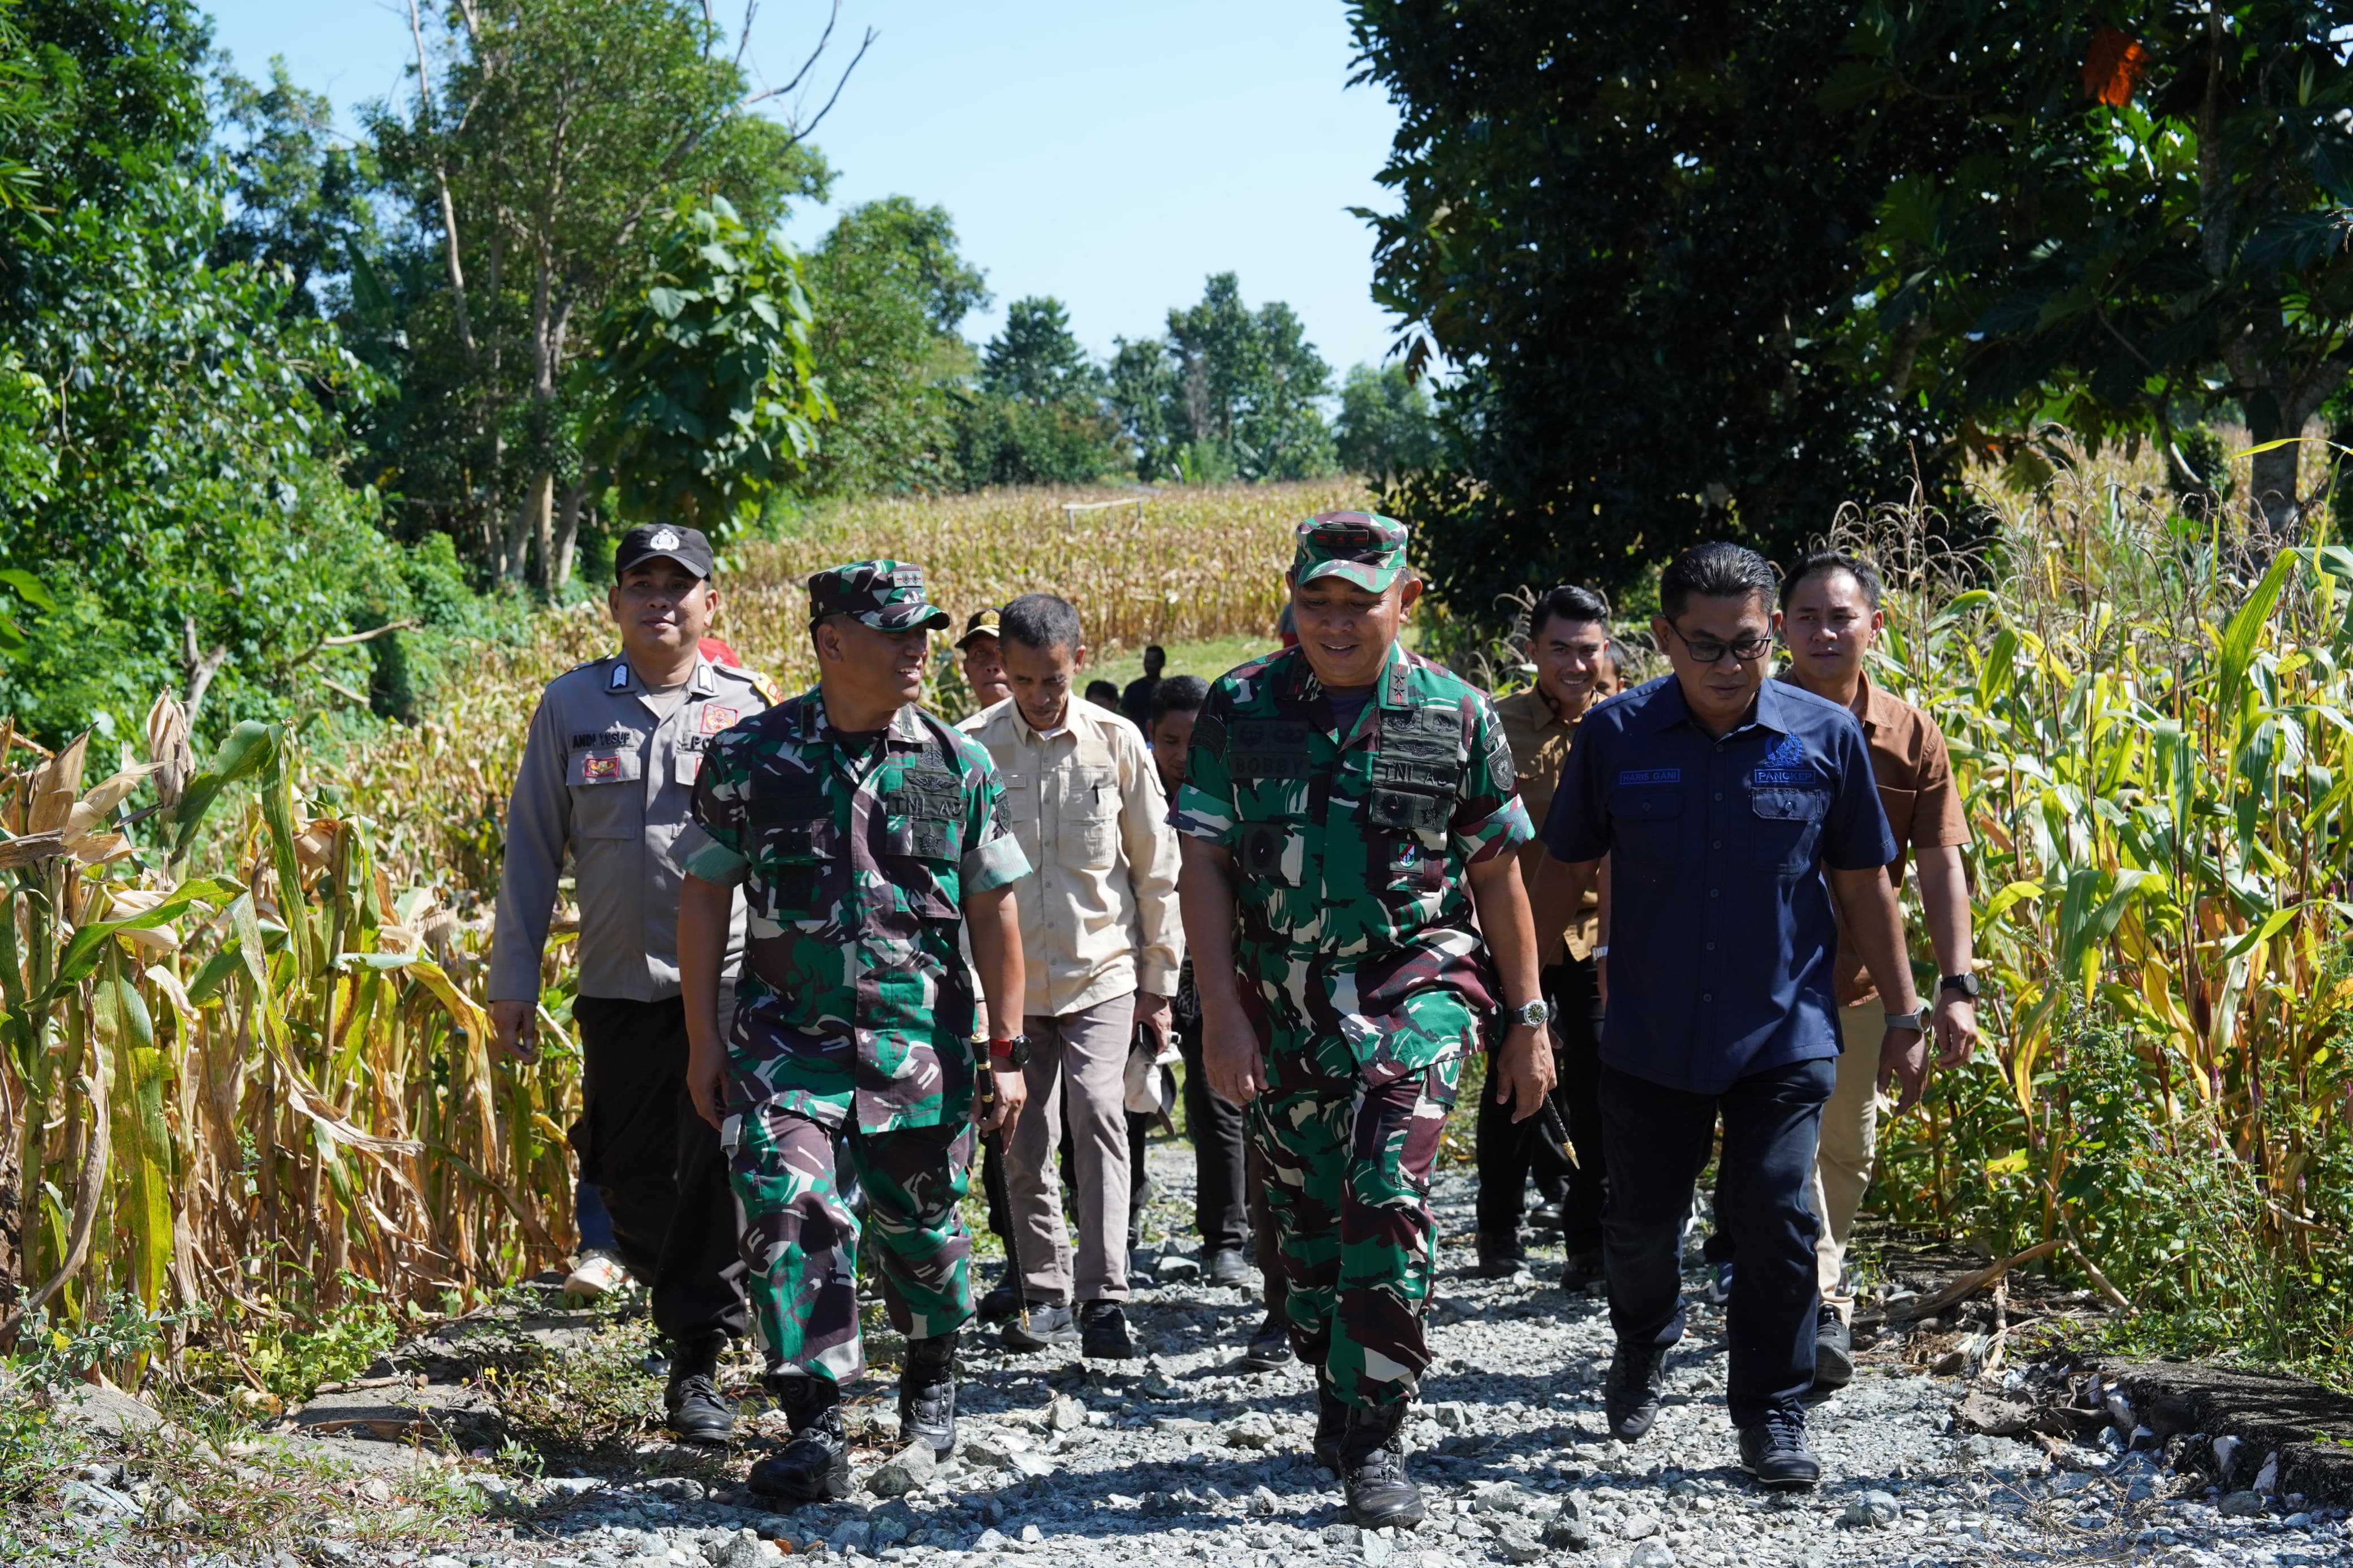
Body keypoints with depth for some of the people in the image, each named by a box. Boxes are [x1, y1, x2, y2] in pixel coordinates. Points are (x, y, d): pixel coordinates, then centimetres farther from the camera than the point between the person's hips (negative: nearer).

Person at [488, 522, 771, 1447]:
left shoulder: (746, 706, 4)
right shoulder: (571, 705, 6)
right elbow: (531, 845, 9)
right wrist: (513, 980, 6)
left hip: (730, 979, -2)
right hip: (617, 985, 2)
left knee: (717, 1173, -9)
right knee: (630, 1179, 9)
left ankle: (698, 1367, 1)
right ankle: (686, 1301, 35)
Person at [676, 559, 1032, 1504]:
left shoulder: (958, 765, 1)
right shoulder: (749, 758, -2)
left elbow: (994, 910, 5)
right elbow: (703, 900, 4)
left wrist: (1007, 1050, 3)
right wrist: (704, 1042, 2)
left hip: (920, 1042, 1)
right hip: (787, 1037, -1)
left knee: (920, 1225, 12)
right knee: (788, 1219, -14)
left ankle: (932, 1373, 40)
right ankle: (815, 1430, -7)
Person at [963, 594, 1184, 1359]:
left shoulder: (1116, 743, -1)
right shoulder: (970, 748, -2)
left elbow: (1155, 870, 6)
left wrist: (1159, 982, 6)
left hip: (1103, 972, -1)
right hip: (1010, 979, 1)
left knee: (1097, 1113, -17)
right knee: (1025, 1144, 5)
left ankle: (1103, 1297, -17)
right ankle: (1046, 1294, 20)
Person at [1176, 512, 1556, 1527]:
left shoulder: (1455, 717, -1)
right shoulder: (1239, 710, 1)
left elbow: (1497, 874, 6)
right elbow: (1204, 864, -1)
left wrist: (1528, 1023, 6)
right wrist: (1221, 1013, -9)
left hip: (1415, 986, -2)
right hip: (1283, 1005, 3)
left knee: (1388, 1197, -18)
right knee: (1307, 1218, 11)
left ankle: (1373, 1440, -10)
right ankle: (1338, 1395, 32)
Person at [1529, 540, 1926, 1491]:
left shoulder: (1826, 737, -3)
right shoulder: (1615, 735, -4)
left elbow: (1864, 886, 5)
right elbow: (1565, 872, 6)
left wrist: (1902, 1018, 6)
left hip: (1784, 1037, -1)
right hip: (1649, 1037, 1)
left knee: (1775, 1225, -4)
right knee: (1640, 1222, 13)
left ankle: (1772, 1415, 12)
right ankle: (1642, 1349, 43)